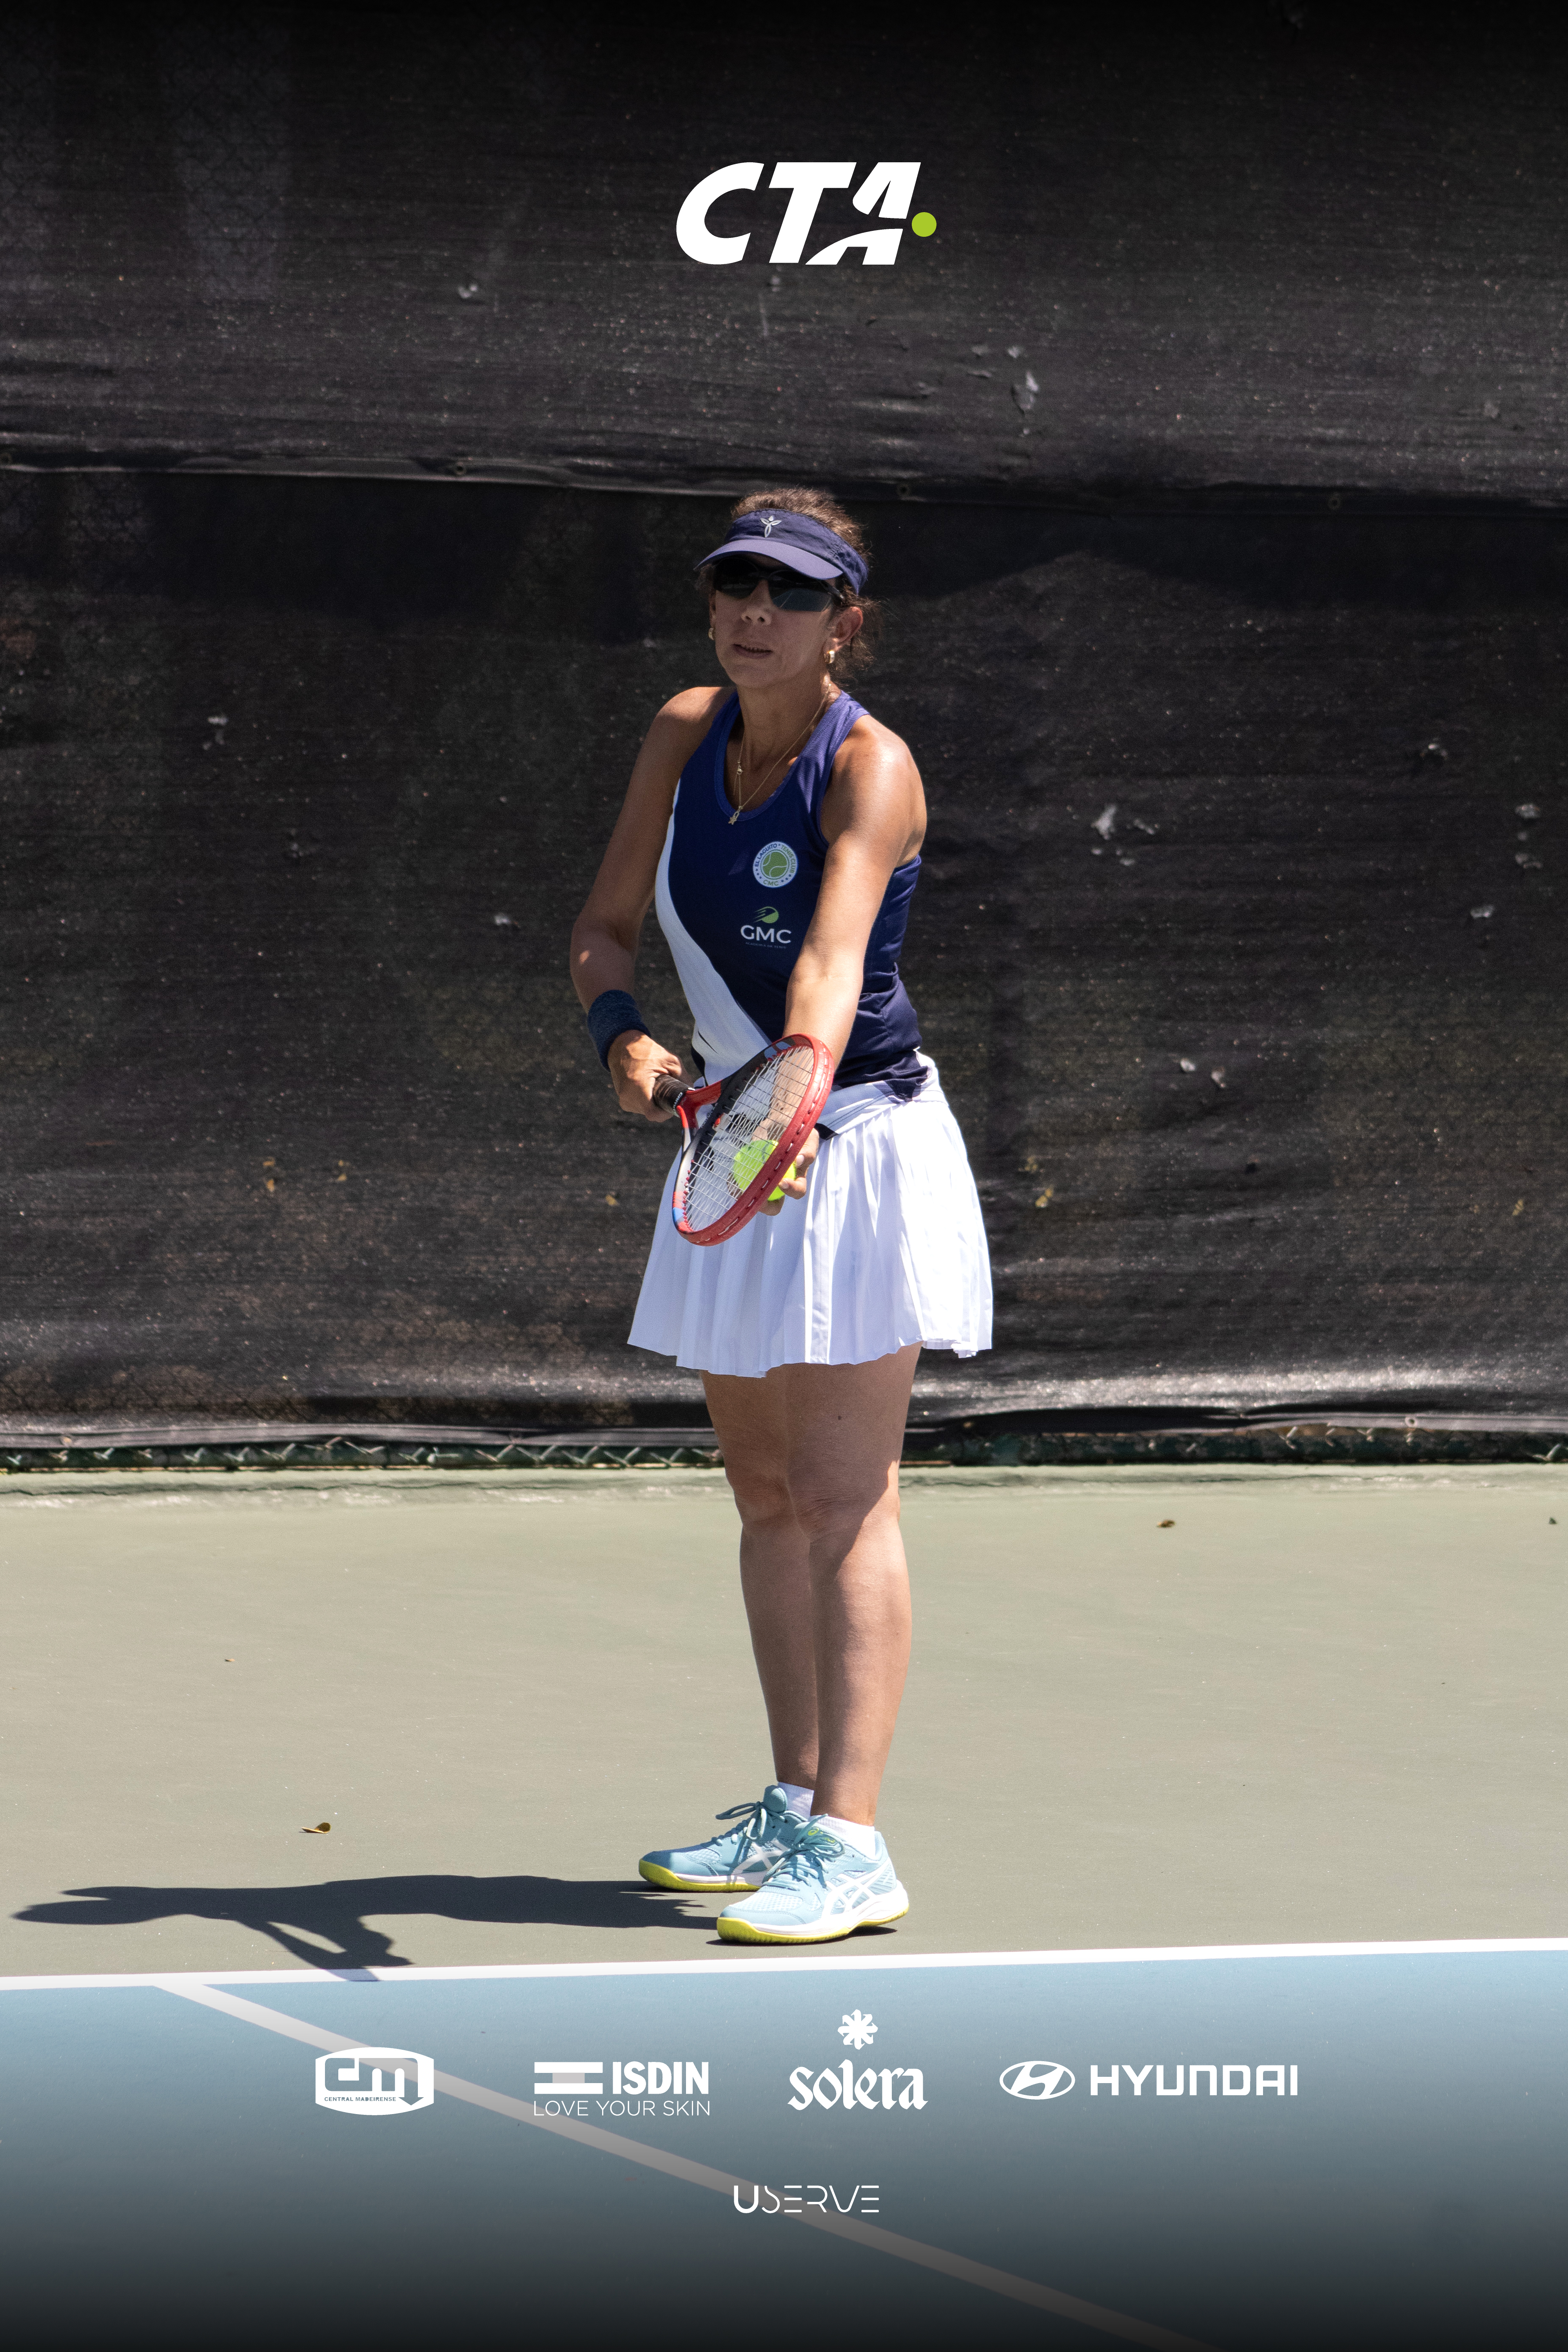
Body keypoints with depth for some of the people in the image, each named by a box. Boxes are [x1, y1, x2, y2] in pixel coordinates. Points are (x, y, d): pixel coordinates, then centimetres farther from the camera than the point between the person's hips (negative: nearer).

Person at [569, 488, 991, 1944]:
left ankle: (850, 1843, -16)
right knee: (767, 1496, 14)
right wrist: (620, 1033, -14)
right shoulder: (688, 732, 2)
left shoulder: (869, 767, -18)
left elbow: (831, 954, -34)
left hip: (857, 1148, -7)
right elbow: (606, 924, 6)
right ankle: (794, 1810, 25)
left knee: (843, 1502, -12)